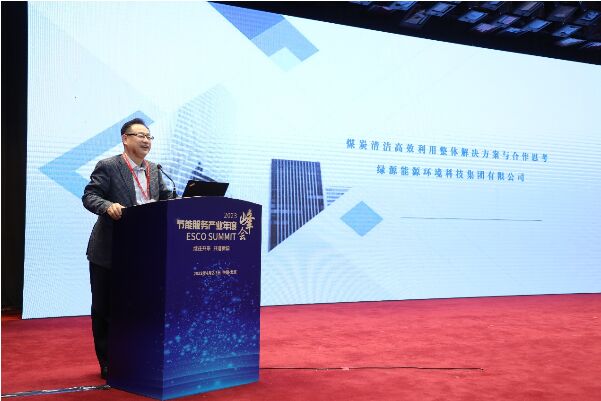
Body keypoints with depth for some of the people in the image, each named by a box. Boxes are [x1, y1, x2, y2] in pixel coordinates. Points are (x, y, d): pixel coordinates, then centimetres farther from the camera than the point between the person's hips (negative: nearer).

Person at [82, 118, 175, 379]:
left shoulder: (154, 170, 11)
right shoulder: (107, 167, -7)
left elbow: (166, 199, 10)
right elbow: (89, 196, -14)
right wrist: (108, 206, -33)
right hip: (108, 252, -5)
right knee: (104, 308, 5)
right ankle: (107, 363, 18)